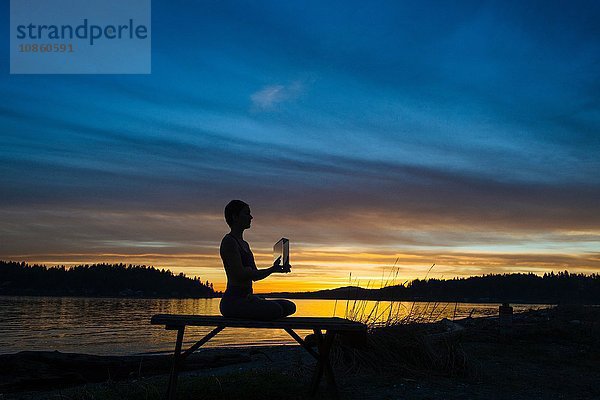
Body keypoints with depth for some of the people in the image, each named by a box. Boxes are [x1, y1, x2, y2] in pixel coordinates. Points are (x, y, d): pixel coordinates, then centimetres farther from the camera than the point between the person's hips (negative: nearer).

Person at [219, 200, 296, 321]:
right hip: (233, 301, -10)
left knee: (290, 307, -1)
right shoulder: (229, 241, -9)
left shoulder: (244, 244, 21)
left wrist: (273, 269, 6)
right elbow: (241, 274, -18)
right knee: (275, 309, -30)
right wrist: (272, 270, -14)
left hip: (247, 298, 10)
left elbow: (254, 276, 23)